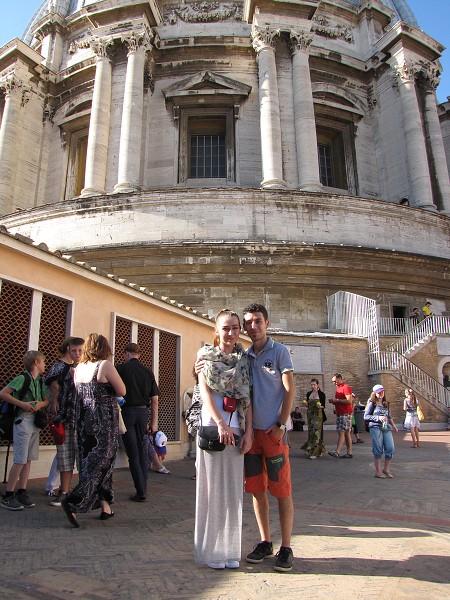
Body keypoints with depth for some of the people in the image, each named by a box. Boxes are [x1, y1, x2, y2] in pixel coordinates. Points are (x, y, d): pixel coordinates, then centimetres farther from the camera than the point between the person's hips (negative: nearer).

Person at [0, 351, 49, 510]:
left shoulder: (41, 381, 11)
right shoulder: (22, 378, -11)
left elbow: (47, 400, 14)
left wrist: (40, 404, -8)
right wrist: (22, 404, -19)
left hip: (36, 421, 8)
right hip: (23, 420, -7)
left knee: (29, 459, 9)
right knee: (20, 460, -6)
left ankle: (22, 493, 17)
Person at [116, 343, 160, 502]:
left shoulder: (121, 368, -4)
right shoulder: (148, 372, 6)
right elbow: (155, 399, 5)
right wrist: (154, 423, 11)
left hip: (127, 411, -4)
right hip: (143, 412, 4)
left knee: (133, 453, 2)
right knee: (142, 450, 16)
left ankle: (141, 492, 3)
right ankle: (143, 487, 22)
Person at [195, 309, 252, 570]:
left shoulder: (244, 359, 11)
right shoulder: (206, 355, 2)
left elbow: (247, 398, 9)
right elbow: (205, 391, -6)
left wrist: (249, 431, -1)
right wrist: (221, 424, -15)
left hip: (236, 429, 3)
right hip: (212, 425, -3)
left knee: (233, 490, 8)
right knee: (212, 488, 3)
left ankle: (230, 550, 21)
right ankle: (212, 550, 16)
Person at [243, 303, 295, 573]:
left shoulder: (279, 351, -3)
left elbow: (289, 390, -6)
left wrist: (281, 425, -11)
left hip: (273, 430, -4)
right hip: (251, 430, 5)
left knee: (282, 491, 2)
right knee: (257, 490, 12)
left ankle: (286, 548, 15)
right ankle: (265, 542, 26)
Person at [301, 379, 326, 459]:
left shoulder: (321, 394, -3)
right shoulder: (309, 394, 10)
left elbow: (323, 406, -1)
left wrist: (320, 406, -22)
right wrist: (306, 403, -5)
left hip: (318, 414, -5)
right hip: (310, 414, 5)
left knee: (316, 432, -9)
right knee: (310, 432, 4)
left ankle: (314, 452, -9)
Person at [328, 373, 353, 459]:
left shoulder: (346, 387, -10)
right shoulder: (338, 388, 19)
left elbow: (349, 401, -20)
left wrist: (336, 400, -17)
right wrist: (333, 401, 7)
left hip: (345, 413, -9)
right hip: (339, 413, 9)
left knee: (341, 432, -13)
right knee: (346, 433, 9)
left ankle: (337, 452, -18)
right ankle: (349, 453, 12)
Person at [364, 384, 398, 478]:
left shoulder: (386, 404, 18)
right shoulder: (372, 403, 1)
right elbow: (366, 416, -3)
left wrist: (393, 425, 14)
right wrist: (378, 418, -11)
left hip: (387, 428, 5)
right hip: (376, 427, -5)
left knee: (390, 449, -1)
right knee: (378, 449, -4)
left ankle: (386, 469, 15)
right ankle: (378, 471, 6)